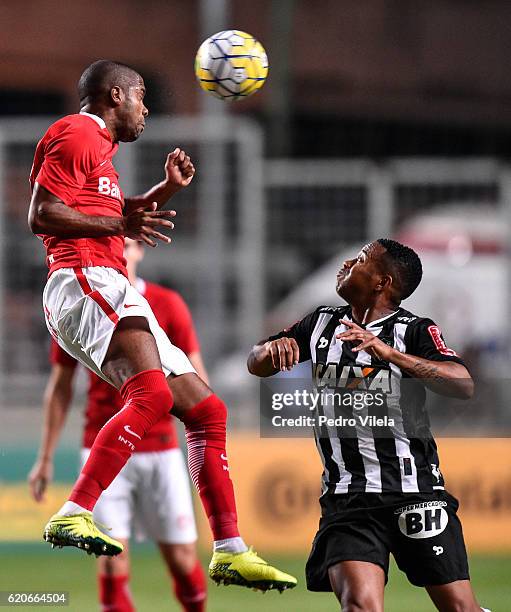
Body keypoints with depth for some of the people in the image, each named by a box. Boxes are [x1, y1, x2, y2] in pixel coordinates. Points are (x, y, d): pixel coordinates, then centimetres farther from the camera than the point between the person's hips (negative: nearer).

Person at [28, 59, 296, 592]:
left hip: (114, 296, 11)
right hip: (85, 282, -11)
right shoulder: (76, 134, -2)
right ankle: (74, 515, -41)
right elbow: (41, 214, -13)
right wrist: (120, 224, -11)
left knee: (205, 410, 10)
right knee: (152, 394, -33)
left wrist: (168, 188, 32)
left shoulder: (99, 146, 29)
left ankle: (229, 550, 11)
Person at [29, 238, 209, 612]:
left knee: (182, 556, 2)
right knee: (112, 559, -9)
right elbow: (60, 388, 11)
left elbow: (196, 381, 2)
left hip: (160, 450, 0)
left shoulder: (168, 305, 0)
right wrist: (47, 457, 10)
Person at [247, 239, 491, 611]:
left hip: (415, 493, -2)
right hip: (348, 497, 2)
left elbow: (464, 386, -20)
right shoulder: (323, 323, 12)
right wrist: (273, 349, -4)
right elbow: (257, 365, 21)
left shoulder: (415, 331, -3)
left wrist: (389, 353, -29)